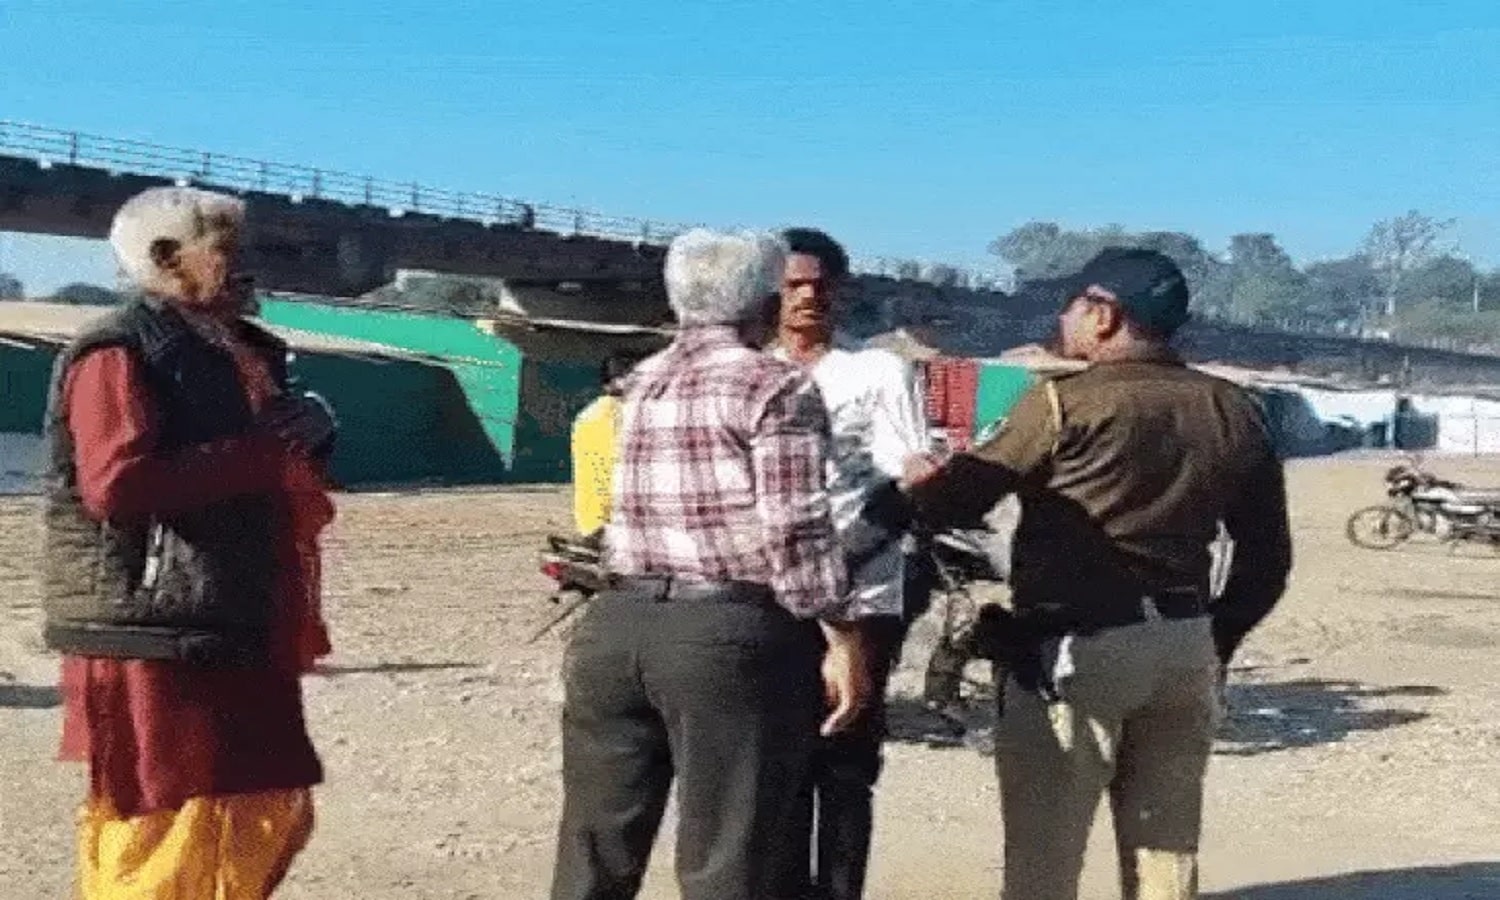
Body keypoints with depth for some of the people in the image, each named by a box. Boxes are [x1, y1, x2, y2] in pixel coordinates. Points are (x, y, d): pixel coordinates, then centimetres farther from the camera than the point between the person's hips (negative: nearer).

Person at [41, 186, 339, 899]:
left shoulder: (242, 352, 17)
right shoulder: (120, 351, -10)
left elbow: (276, 470, 27)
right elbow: (116, 484, -24)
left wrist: (309, 433, 4)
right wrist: (262, 451, -20)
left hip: (241, 633, 9)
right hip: (158, 638, -9)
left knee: (269, 821, 15)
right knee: (166, 834, -5)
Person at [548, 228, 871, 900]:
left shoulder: (638, 386, 16)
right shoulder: (776, 388, -5)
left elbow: (641, 504, 16)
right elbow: (795, 530, -12)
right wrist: (843, 637, -9)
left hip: (615, 626, 6)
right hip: (731, 635, -6)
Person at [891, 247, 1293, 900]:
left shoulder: (1066, 401, -11)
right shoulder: (1235, 413, 8)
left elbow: (963, 494, -5)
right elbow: (1267, 558, 12)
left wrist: (911, 481, 16)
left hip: (1076, 650, -6)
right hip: (1186, 651, 7)